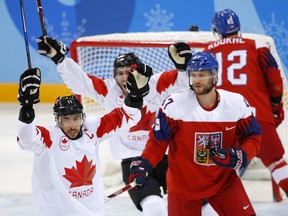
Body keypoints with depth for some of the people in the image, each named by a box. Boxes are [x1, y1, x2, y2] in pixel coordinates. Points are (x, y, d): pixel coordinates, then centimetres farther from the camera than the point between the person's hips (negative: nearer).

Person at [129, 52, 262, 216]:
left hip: (224, 181, 2)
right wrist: (143, 166, -20)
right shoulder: (174, 105, -17)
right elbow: (158, 140, -7)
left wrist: (239, 156, -20)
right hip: (184, 184, -2)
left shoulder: (237, 103, -11)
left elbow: (253, 137, -1)